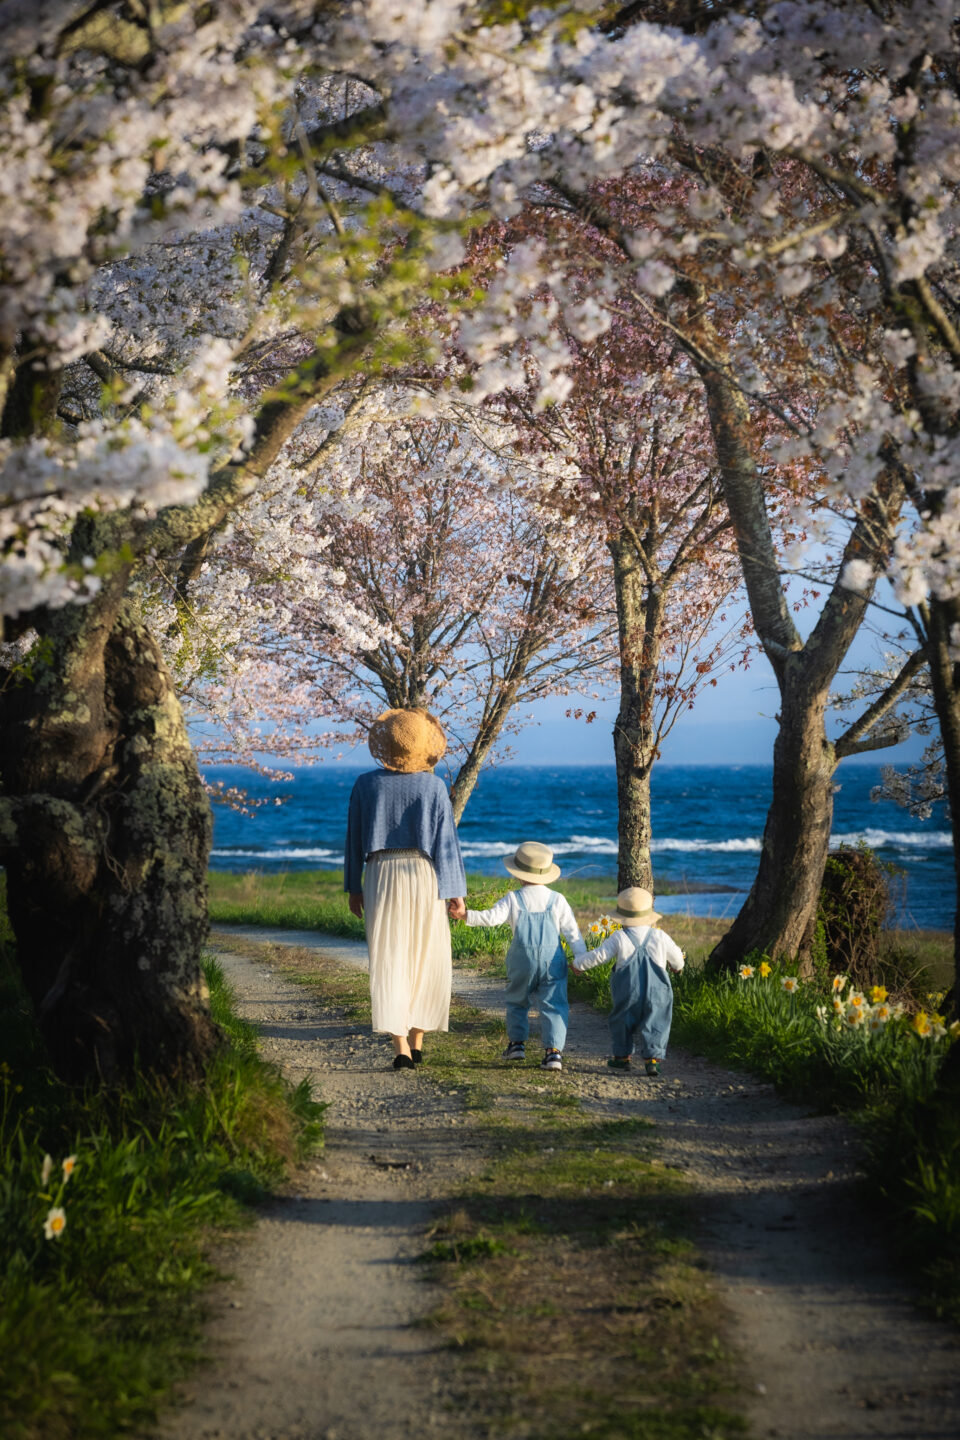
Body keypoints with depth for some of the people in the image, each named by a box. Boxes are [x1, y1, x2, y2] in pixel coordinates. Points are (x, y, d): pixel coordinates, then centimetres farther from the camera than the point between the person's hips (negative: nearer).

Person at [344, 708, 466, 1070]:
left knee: (389, 963, 1)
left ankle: (401, 1047, -7)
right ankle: (417, 1040, 17)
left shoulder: (366, 784, -2)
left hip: (381, 878, 0)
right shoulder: (433, 786, -5)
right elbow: (446, 840, -4)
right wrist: (456, 891, 2)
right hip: (424, 877, 0)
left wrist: (353, 887, 13)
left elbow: (355, 838, 3)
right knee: (426, 962, 14)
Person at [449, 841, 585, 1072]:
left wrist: (465, 915, -19)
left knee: (516, 1001, 22)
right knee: (553, 1006, -1)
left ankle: (517, 1042, 27)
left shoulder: (513, 899, -5)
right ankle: (553, 1049, -12)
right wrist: (582, 958, 7)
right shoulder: (557, 900, 1)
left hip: (522, 960, 0)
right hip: (552, 959, 0)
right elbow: (572, 932, 2)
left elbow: (492, 916, -18)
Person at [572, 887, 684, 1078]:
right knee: (654, 1025, 6)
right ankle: (652, 1058, -5)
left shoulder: (618, 938, -8)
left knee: (621, 1022, 18)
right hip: (655, 993, 0)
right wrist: (676, 966, 34)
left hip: (627, 992, 0)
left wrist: (578, 964, 9)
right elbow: (677, 960, 9)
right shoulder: (660, 937, -3)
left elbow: (599, 955, -8)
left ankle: (622, 1056, 27)